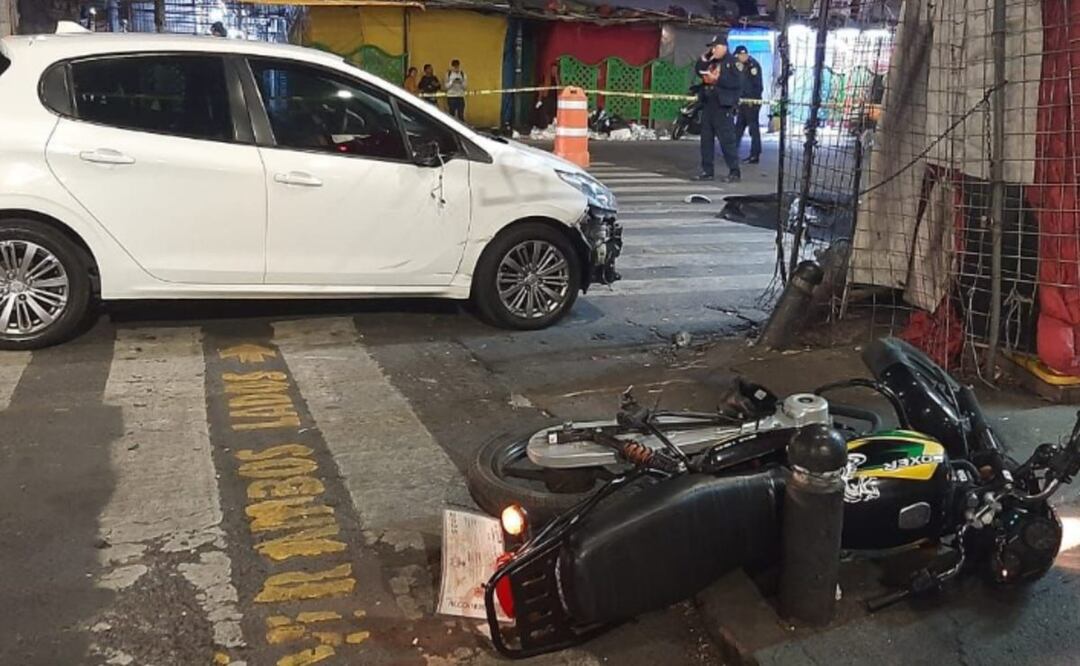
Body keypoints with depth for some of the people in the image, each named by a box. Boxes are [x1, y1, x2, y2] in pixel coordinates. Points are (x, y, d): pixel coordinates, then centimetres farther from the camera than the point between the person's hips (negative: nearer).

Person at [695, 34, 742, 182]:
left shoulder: (732, 62, -8)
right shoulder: (711, 62, 16)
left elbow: (736, 82, -19)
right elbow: (699, 72, 17)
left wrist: (717, 79, -19)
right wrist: (704, 59, 5)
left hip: (723, 105, -8)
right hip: (708, 104, 8)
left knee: (727, 139, -8)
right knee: (706, 138, 10)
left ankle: (734, 172, -3)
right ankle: (707, 171, 17)